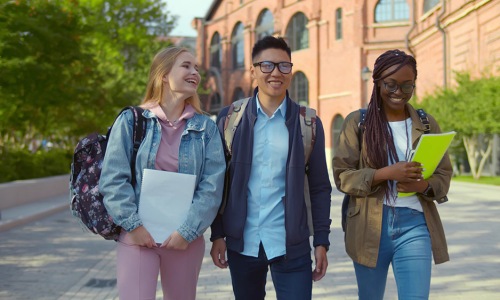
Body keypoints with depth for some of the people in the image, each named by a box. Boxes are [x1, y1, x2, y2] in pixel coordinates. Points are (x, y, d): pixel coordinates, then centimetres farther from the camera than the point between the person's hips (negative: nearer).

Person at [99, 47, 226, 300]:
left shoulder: (206, 128, 4)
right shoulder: (131, 120, 1)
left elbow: (212, 185, -3)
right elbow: (113, 178, -4)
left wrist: (188, 231, -11)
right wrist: (133, 224, -12)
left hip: (185, 238, 2)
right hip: (137, 235, -2)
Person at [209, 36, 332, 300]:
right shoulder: (230, 118, 2)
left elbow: (320, 187, 3)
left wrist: (321, 241, -1)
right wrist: (218, 235, -1)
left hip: (291, 245, -1)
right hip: (241, 243, 1)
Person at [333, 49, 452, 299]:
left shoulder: (427, 123, 7)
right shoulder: (357, 122, -1)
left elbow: (444, 175, 10)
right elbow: (342, 175, -6)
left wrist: (423, 185, -14)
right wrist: (387, 173, -20)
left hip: (415, 225, 1)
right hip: (370, 226, -1)